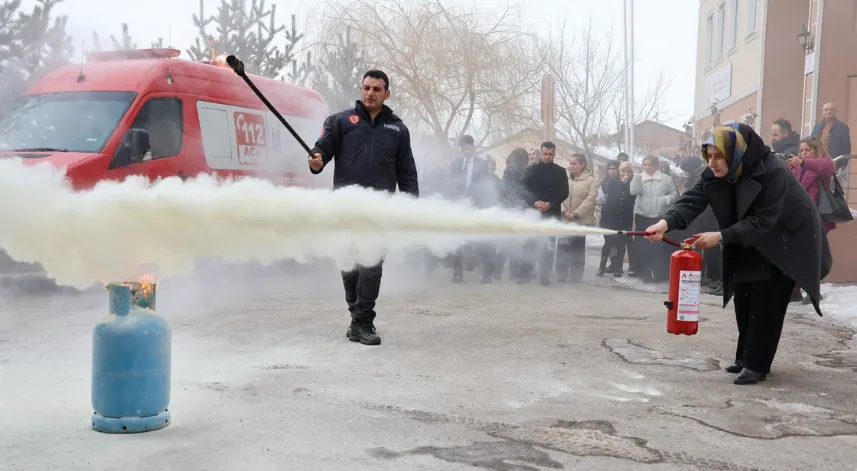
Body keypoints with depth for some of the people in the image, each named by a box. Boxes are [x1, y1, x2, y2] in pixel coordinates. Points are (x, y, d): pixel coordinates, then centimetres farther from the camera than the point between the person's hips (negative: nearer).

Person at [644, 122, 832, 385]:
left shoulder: (773, 172, -32)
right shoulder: (717, 173, -13)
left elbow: (762, 220, -32)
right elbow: (692, 200, -26)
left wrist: (720, 237, -37)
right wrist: (666, 223, -44)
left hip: (787, 240, -7)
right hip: (751, 242, 7)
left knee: (766, 302, -11)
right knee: (744, 297, 6)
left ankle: (756, 364, -5)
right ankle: (747, 357, 19)